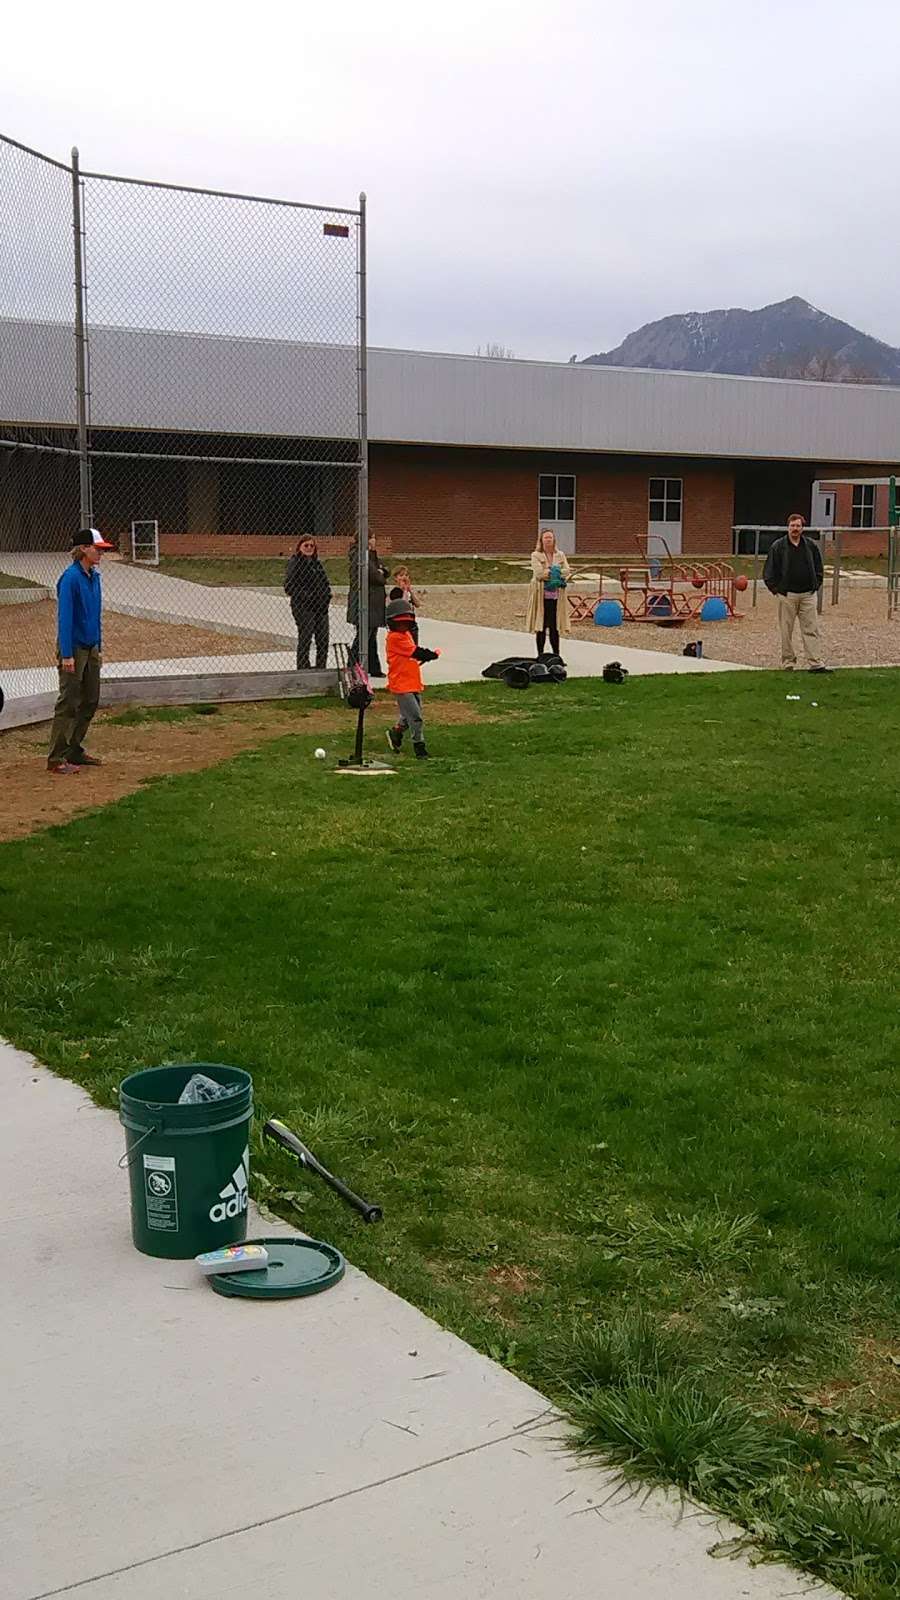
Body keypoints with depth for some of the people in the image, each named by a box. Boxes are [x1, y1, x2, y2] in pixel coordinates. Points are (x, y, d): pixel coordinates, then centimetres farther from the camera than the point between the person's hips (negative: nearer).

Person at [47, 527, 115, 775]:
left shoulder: (94, 575, 9)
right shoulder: (71, 577, -16)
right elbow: (65, 617, -19)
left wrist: (98, 646, 17)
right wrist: (66, 654, -23)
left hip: (91, 647, 9)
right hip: (74, 647, -9)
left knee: (90, 701, 13)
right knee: (69, 702, -7)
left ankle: (74, 750, 24)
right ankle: (56, 759, -3)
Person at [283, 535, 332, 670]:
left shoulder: (317, 563, 17)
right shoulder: (294, 563, -5)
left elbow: (325, 583, 25)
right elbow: (289, 587, -10)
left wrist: (327, 596, 6)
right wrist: (306, 596, -17)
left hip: (321, 607, 7)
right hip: (303, 608, -7)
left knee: (323, 641, 7)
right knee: (305, 639, -6)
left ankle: (321, 669, 16)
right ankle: (303, 669, 0)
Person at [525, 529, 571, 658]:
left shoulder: (560, 555, 11)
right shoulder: (536, 555, 0)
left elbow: (567, 571, -2)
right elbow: (539, 573, -14)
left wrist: (549, 572, -14)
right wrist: (558, 572, -10)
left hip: (556, 595, 3)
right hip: (541, 595, -3)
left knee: (554, 627, 5)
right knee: (541, 627, 2)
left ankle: (556, 655, 12)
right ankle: (540, 655, 9)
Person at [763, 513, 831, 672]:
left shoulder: (811, 546, 8)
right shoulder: (777, 546, 0)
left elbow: (819, 569, 17)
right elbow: (769, 572, 3)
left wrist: (816, 586, 8)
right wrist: (776, 589, -2)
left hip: (808, 595, 2)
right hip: (787, 595, -2)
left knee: (811, 629, -2)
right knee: (786, 631, 3)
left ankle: (815, 662, -2)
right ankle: (788, 662, 12)